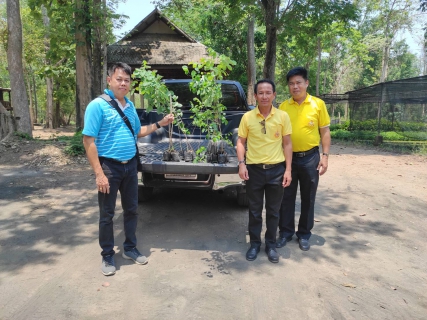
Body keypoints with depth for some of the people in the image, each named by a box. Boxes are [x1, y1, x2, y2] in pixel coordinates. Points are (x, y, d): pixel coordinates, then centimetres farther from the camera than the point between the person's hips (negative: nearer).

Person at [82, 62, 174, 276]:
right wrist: (99, 173, -20)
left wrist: (159, 124, 9)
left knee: (131, 210, 15)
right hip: (109, 167, -6)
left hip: (130, 165, 7)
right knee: (107, 214, 7)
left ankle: (130, 248, 33)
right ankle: (107, 256, 24)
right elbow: (88, 141, -15)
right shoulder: (98, 105, -13)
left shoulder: (130, 106, 8)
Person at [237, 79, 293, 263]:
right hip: (254, 169, 0)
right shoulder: (247, 117, -2)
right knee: (255, 211, 12)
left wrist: (288, 169, -2)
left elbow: (287, 143, 2)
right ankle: (254, 244, 29)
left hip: (276, 170, 0)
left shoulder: (282, 116, -2)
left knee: (273, 211, 12)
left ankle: (271, 245, 29)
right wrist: (241, 163, -10)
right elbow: (241, 141, 4)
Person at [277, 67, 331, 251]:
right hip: (288, 157, 1)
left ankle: (304, 234, 25)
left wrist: (325, 155, -5)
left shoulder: (318, 104, -2)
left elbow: (325, 132, 2)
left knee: (308, 198, 10)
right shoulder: (283, 106, 2)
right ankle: (286, 232, 24)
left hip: (310, 157, -1)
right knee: (287, 197, 9)